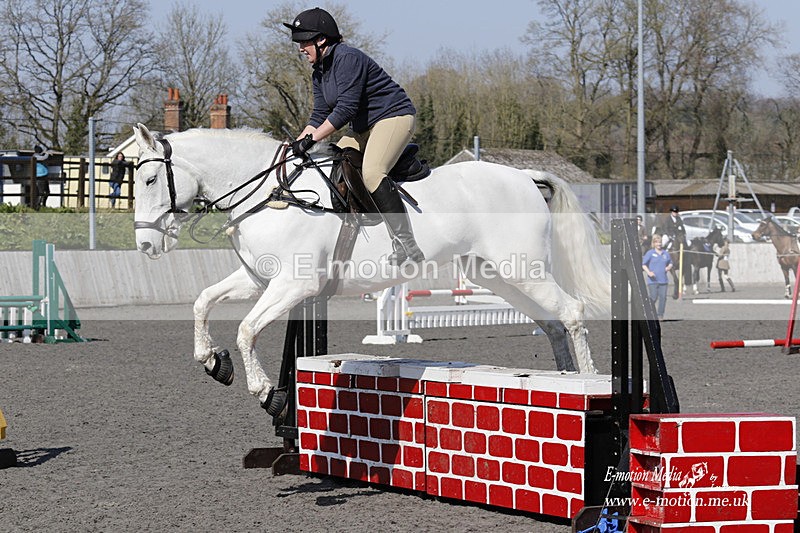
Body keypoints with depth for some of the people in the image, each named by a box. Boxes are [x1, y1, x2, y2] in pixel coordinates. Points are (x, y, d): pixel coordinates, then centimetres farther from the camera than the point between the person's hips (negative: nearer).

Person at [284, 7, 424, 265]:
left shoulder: (347, 59, -21)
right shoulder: (320, 72, 10)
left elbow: (346, 108, -27)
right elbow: (320, 115, 11)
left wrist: (312, 139, -28)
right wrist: (298, 143, -3)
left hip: (394, 116, -11)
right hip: (364, 127, 11)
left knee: (371, 172, -28)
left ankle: (406, 243, -29)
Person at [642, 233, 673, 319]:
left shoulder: (665, 253, 12)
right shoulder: (650, 253, 0)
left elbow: (670, 263, 26)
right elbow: (643, 264, -1)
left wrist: (669, 267, 3)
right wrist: (648, 272, -16)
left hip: (663, 280, 4)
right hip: (653, 280, -4)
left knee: (663, 297, -1)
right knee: (653, 298, -7)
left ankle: (660, 315, 7)